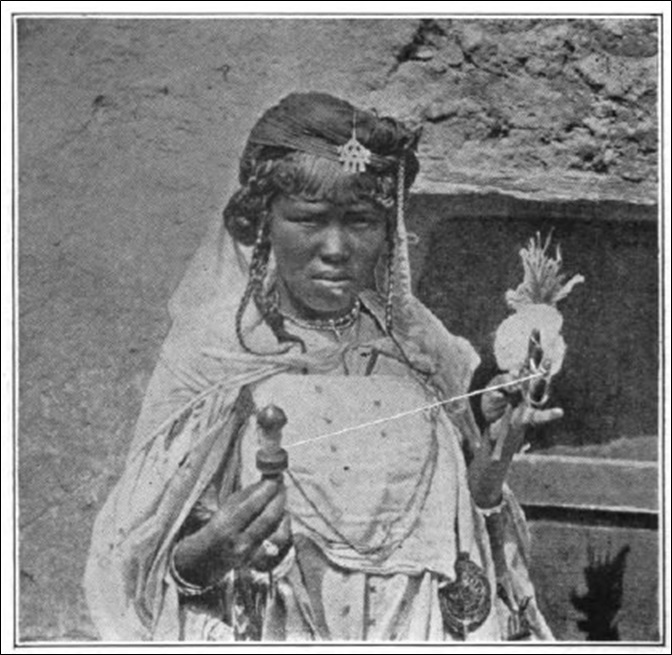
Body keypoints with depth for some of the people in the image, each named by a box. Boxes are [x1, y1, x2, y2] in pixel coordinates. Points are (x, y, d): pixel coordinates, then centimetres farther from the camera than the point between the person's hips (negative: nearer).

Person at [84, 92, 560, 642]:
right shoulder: (208, 360, -5)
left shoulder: (423, 350, 4)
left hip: (424, 632, 1)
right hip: (275, 635, -1)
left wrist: (489, 478, -6)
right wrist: (203, 558, -21)